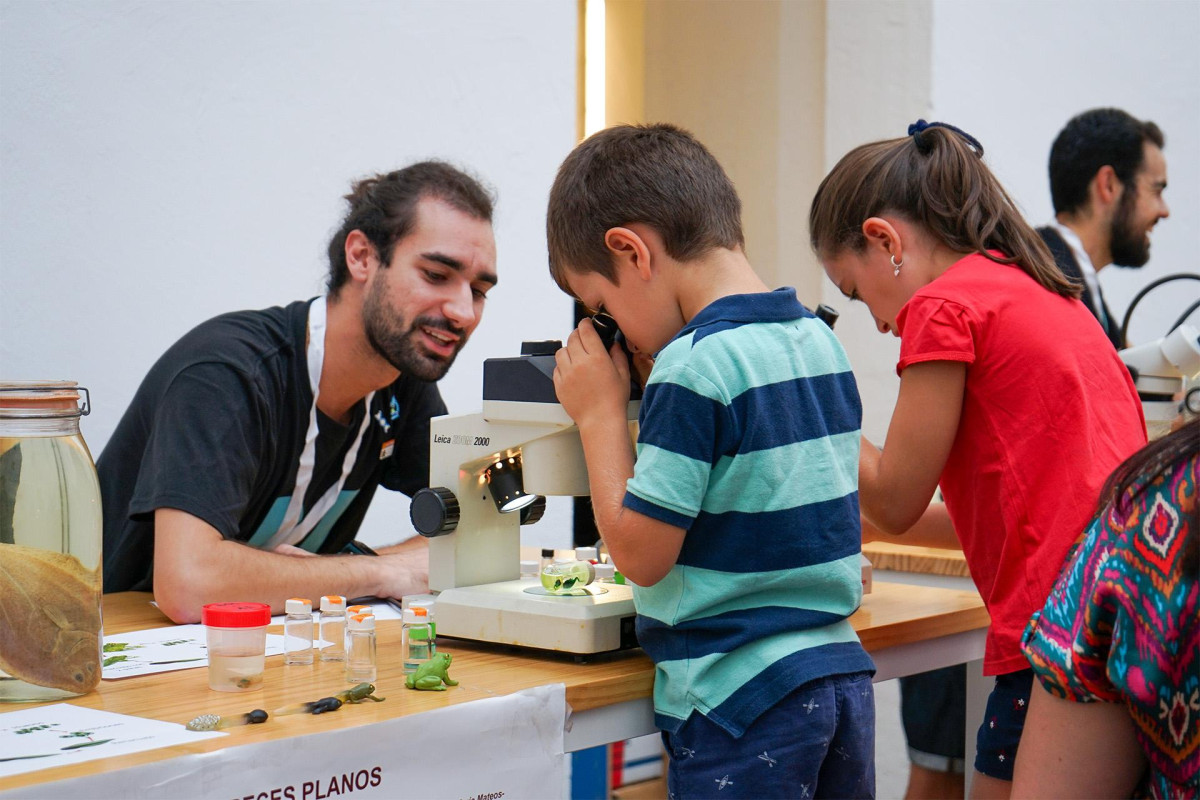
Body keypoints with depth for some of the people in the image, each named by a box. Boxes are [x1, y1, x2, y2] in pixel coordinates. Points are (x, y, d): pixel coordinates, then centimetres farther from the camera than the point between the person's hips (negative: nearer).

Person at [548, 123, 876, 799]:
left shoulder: (692, 368, -17)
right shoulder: (821, 340, 7)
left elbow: (640, 553, -15)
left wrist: (601, 413, -5)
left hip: (743, 697, -8)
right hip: (844, 672, 8)